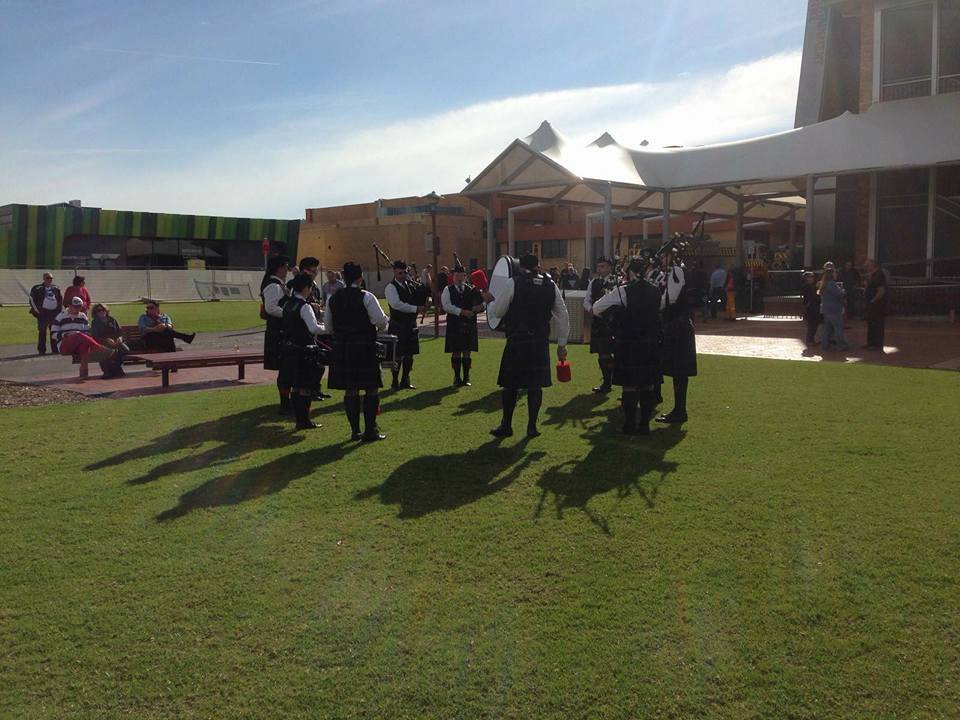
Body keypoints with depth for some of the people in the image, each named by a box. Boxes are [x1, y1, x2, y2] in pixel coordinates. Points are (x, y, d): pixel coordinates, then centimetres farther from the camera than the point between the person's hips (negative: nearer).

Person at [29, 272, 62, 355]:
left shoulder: (56, 288, 12)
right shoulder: (37, 289, -2)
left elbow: (61, 299, 21)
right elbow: (32, 299, -4)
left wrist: (59, 309, 11)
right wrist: (37, 311, -8)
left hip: (54, 312, 4)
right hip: (43, 313, -4)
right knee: (42, 332, -5)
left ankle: (55, 349, 16)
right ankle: (41, 350, -1)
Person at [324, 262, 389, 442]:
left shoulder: (333, 299, 5)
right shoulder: (366, 297, -10)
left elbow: (328, 326, 10)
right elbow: (381, 321, -13)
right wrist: (385, 322, 9)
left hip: (341, 348, 5)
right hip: (365, 348, -5)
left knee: (350, 390, 10)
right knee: (371, 389, 4)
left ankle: (355, 430, 14)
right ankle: (370, 430, 3)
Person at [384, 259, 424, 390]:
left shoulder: (410, 284, 12)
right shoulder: (391, 287, -9)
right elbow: (396, 304, -22)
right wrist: (415, 308, -20)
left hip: (411, 325, 7)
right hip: (398, 326, -6)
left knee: (409, 354, 11)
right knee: (398, 355, -1)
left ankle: (405, 381, 21)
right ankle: (395, 382, 9)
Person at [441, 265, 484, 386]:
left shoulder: (471, 290, 8)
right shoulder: (448, 290, 2)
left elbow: (481, 304, 8)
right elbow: (446, 306, -11)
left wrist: (479, 306, -16)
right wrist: (463, 312, -17)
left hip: (469, 325, 2)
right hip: (454, 325, -2)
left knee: (467, 352, 3)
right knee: (456, 352, 2)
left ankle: (466, 378, 11)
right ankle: (457, 377, 12)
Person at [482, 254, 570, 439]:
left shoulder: (513, 283, -7)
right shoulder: (551, 285, 4)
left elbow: (496, 312, -2)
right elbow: (563, 317, 7)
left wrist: (489, 300, 19)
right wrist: (562, 344, 15)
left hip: (516, 342, -3)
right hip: (541, 343, 3)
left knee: (510, 384, 8)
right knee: (535, 385, 10)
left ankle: (506, 425, 17)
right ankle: (532, 427, 13)